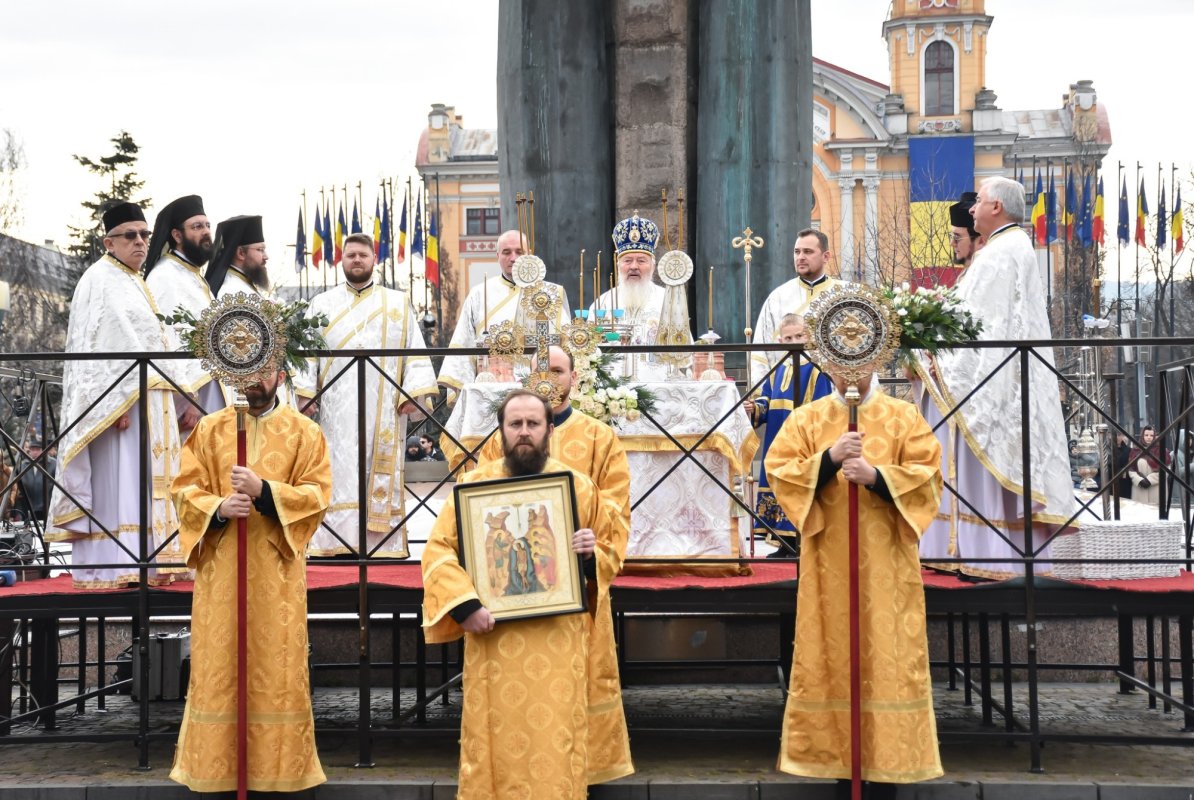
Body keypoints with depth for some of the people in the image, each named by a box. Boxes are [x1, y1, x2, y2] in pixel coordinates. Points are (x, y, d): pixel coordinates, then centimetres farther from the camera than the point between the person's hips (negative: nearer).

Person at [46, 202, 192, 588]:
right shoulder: (100, 279, -6)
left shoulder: (140, 285, 21)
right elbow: (102, 344, -15)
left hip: (149, 397, 9)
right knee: (117, 481, -10)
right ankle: (111, 567, -10)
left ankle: (146, 562, 7)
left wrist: (175, 398, 13)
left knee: (145, 482, 6)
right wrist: (121, 401, -23)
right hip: (118, 397, -9)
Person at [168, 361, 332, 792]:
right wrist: (218, 508, -16)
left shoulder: (304, 432, 4)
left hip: (277, 571, -1)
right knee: (218, 666, 3)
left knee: (277, 666, 1)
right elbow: (184, 489, 4)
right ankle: (214, 764, 13)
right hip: (219, 568, 1)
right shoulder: (209, 429, 8)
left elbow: (317, 494, -5)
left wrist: (264, 491, -19)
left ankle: (278, 766, 11)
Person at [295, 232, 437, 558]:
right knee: (338, 473, -6)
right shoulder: (322, 304, 15)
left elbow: (416, 352, 7)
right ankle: (336, 542, -7)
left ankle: (382, 544, -2)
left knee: (382, 475, -3)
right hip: (336, 408, 0)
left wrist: (414, 393, -6)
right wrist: (305, 392, -6)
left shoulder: (398, 303, 14)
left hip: (384, 408, 0)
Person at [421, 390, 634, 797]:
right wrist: (464, 604, -16)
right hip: (496, 639, 0)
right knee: (498, 741, 3)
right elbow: (438, 550, -1)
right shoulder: (474, 484, 3)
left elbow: (609, 549, 14)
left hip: (560, 639, 0)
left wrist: (592, 553, -9)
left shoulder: (579, 486, 6)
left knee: (558, 741, 0)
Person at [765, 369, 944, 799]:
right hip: (828, 567, 1)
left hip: (885, 567, 0)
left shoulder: (905, 417, 6)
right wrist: (829, 458, -17)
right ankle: (839, 764, 10)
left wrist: (876, 475, -18)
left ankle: (887, 765, 5)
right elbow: (778, 472, -3)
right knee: (831, 660, 2)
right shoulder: (806, 419, 7)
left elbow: (928, 475, -3)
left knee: (888, 661, -1)